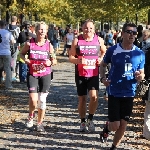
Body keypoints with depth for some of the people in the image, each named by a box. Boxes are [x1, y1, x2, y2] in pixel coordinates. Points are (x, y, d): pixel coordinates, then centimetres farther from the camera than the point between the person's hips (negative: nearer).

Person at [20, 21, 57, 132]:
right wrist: (25, 59, -9)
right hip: (32, 74, -1)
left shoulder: (49, 45, -1)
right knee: (33, 99, -13)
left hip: (45, 75, 1)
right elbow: (22, 53, 12)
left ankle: (40, 123, 21)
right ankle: (31, 116, 19)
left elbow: (54, 60, 7)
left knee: (42, 100, 4)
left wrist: (51, 62, -15)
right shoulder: (29, 43, -4)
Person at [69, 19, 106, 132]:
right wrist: (78, 61, -20)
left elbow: (104, 52, 19)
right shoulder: (77, 40, -2)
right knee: (82, 99, 8)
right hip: (80, 74, 0)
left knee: (94, 96, -18)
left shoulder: (99, 40, 1)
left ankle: (90, 119, 5)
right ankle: (83, 122, 26)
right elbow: (71, 57, 0)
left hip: (94, 74, 0)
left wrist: (101, 59, -2)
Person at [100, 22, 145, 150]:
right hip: (114, 92, -2)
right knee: (115, 126, -4)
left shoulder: (140, 53, -2)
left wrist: (140, 76, -17)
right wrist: (103, 78, -9)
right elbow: (103, 65, 9)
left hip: (129, 94, 2)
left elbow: (141, 73, 7)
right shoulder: (113, 50, -7)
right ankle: (107, 127, 32)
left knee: (123, 125, 7)